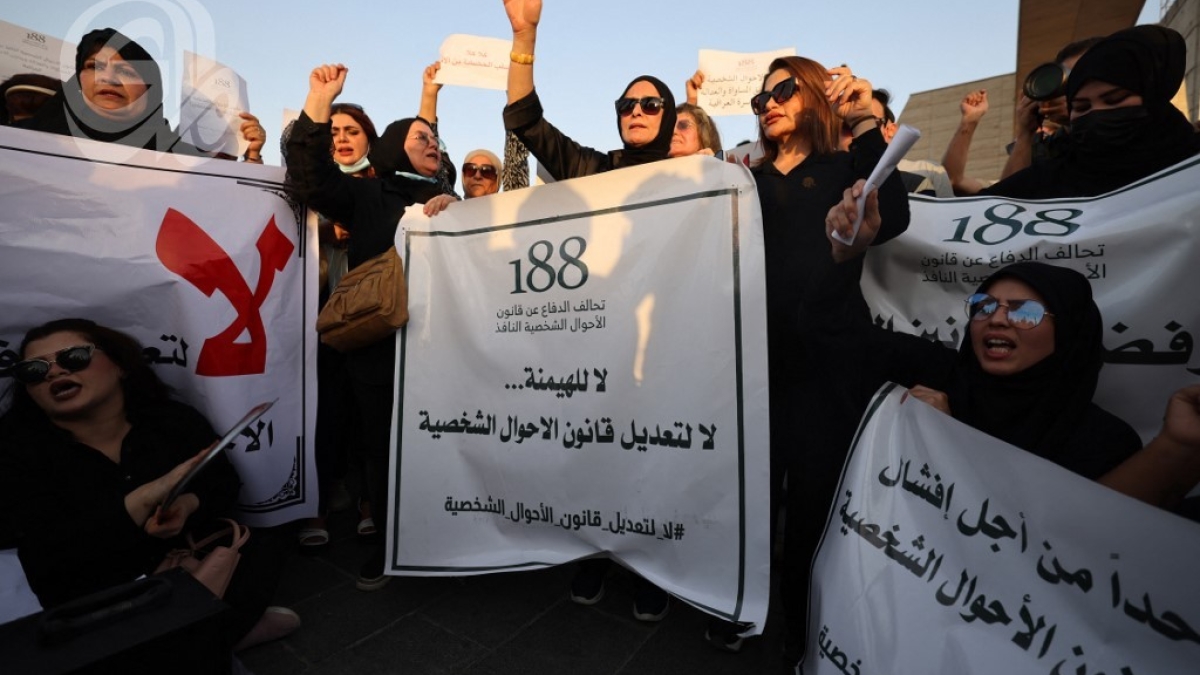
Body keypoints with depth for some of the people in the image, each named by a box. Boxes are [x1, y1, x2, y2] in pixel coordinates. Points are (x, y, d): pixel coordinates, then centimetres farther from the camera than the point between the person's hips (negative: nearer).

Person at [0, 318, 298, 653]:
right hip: (93, 605, -2)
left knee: (257, 561, -18)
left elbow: (223, 483, -1)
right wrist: (149, 496, -35)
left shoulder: (174, 420, -6)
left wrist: (188, 504, -26)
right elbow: (48, 553, -22)